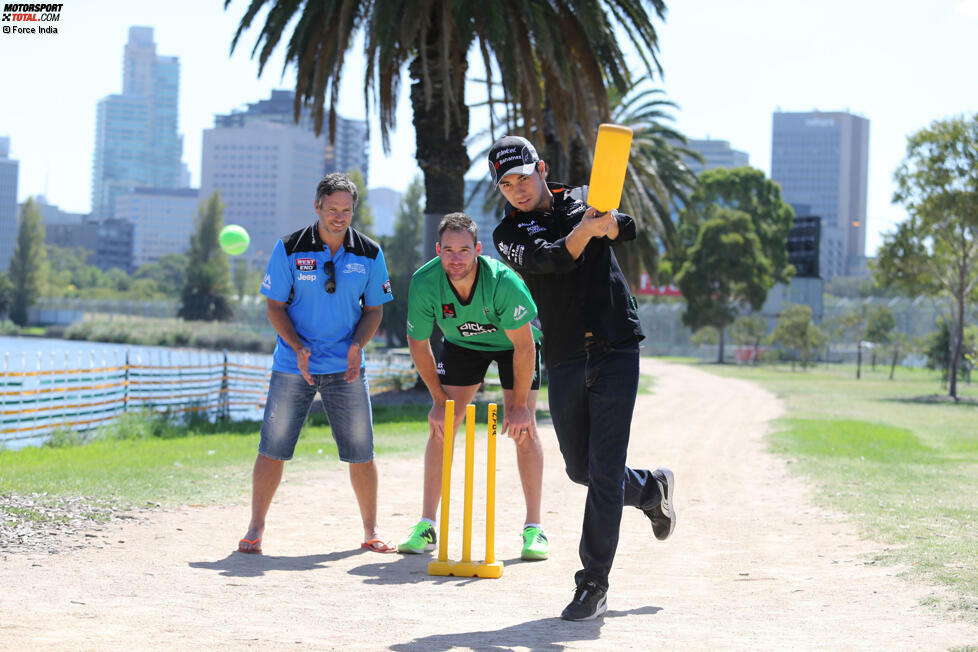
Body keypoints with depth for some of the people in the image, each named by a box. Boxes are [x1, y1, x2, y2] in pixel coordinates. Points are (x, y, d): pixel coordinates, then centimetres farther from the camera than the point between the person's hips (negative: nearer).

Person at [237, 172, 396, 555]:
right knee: (273, 447, -3)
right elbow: (274, 306, -1)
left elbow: (373, 309, 8)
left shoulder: (370, 254, 1)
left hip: (346, 368, 1)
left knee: (361, 453, 2)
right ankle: (255, 529, 10)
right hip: (293, 366, -1)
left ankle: (371, 531, 17)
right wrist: (298, 347, -16)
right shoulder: (289, 249, -5)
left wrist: (357, 344, -10)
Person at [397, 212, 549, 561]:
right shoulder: (424, 283, -29)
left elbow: (524, 346, -26)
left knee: (524, 429, -12)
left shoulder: (503, 282, -37)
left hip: (513, 343, -3)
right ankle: (426, 526, 0)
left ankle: (533, 528, -3)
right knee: (440, 426, -7)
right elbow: (418, 343, -11)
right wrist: (439, 399, -8)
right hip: (462, 343, 3)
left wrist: (518, 405, -21)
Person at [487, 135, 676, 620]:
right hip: (564, 363, 3)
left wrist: (609, 222, -38)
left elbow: (625, 227, -15)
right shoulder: (509, 234, 4)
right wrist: (586, 229, -36)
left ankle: (594, 585, -1)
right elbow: (551, 259, -18)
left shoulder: (585, 200, 6)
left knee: (604, 472, -8)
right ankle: (651, 489, 41)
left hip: (616, 351, -3)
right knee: (581, 469, 11)